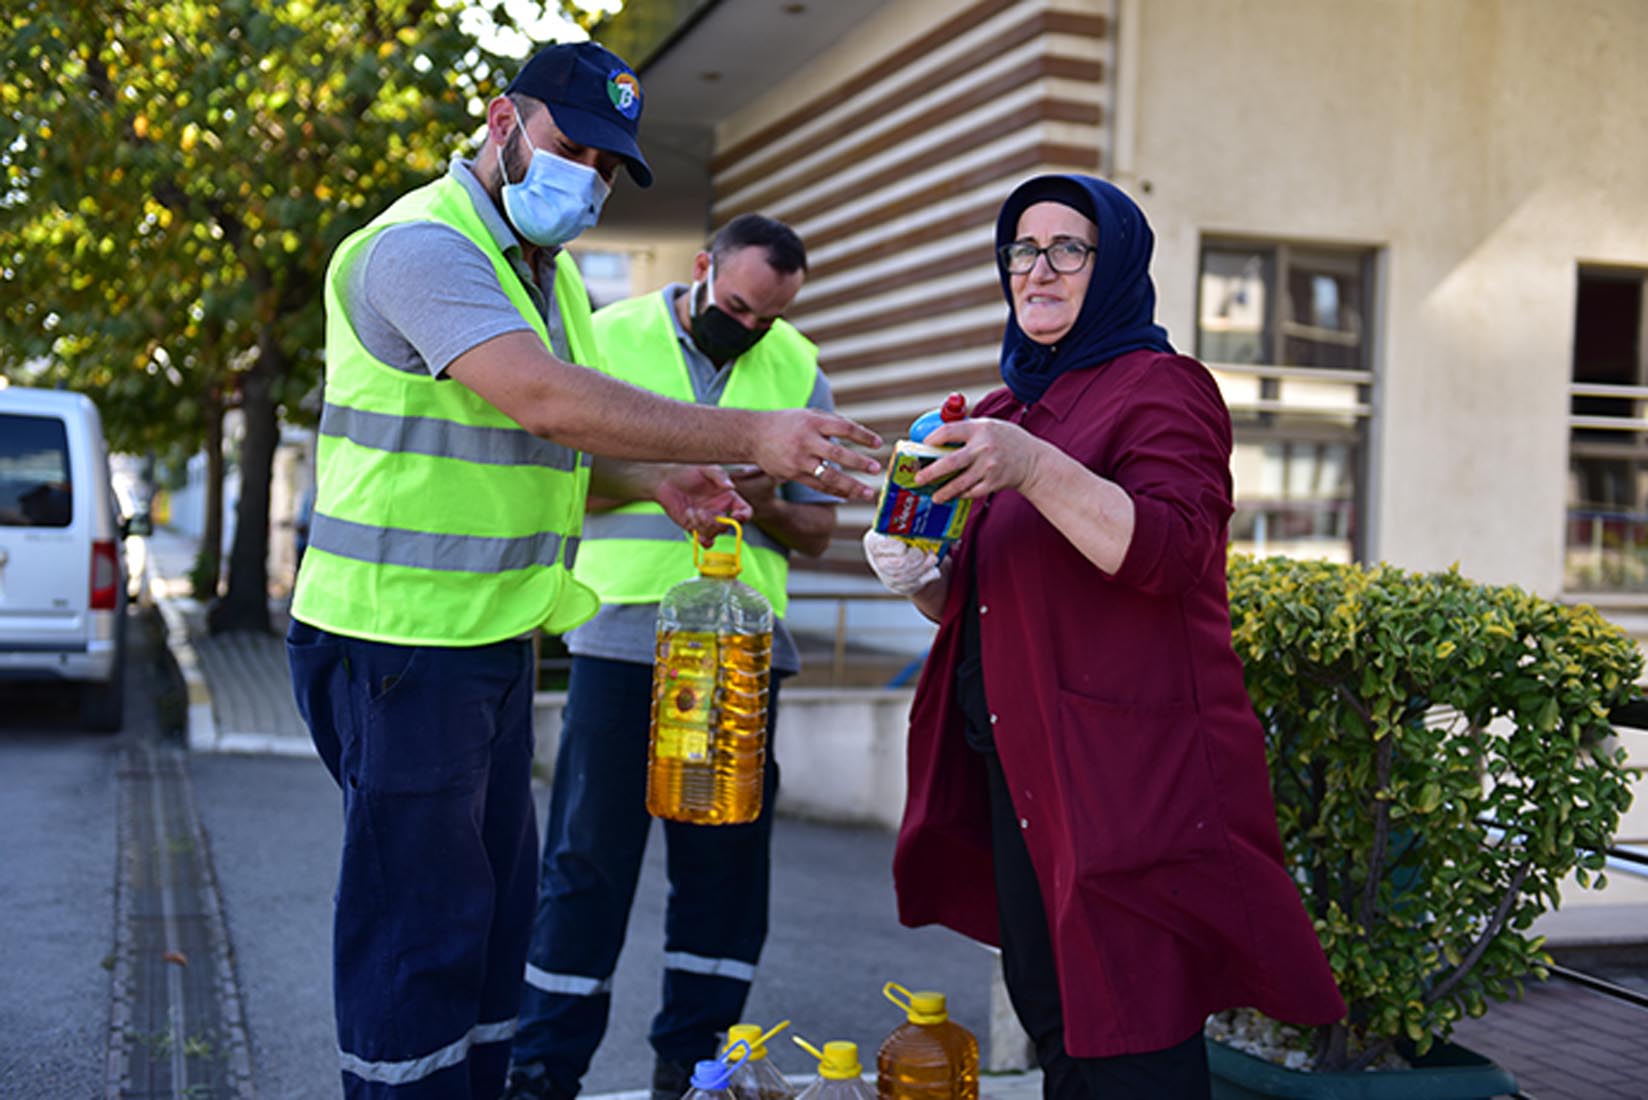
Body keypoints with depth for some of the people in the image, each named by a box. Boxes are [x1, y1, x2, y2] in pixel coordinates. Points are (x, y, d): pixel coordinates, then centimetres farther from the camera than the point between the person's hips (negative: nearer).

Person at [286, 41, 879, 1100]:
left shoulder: (549, 272, 16)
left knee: (496, 901, 14)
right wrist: (750, 436, -30)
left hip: (497, 638, 9)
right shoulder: (424, 245, -15)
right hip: (400, 641, -9)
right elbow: (547, 401, -29)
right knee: (422, 917, -3)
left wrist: (655, 482, 3)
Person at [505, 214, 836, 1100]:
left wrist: (765, 505, -11)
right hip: (622, 635, -2)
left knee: (724, 857, 6)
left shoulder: (798, 369, 9)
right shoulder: (611, 338, 3)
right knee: (587, 855, 1)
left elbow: (817, 530, 11)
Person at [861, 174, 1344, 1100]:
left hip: (1127, 771, -8)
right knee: (1049, 1022, 16)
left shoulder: (1161, 388, -5)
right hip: (1013, 764, 8)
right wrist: (918, 578, 1)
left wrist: (1035, 469, -31)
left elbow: (1174, 553, -21)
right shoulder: (1004, 413, 18)